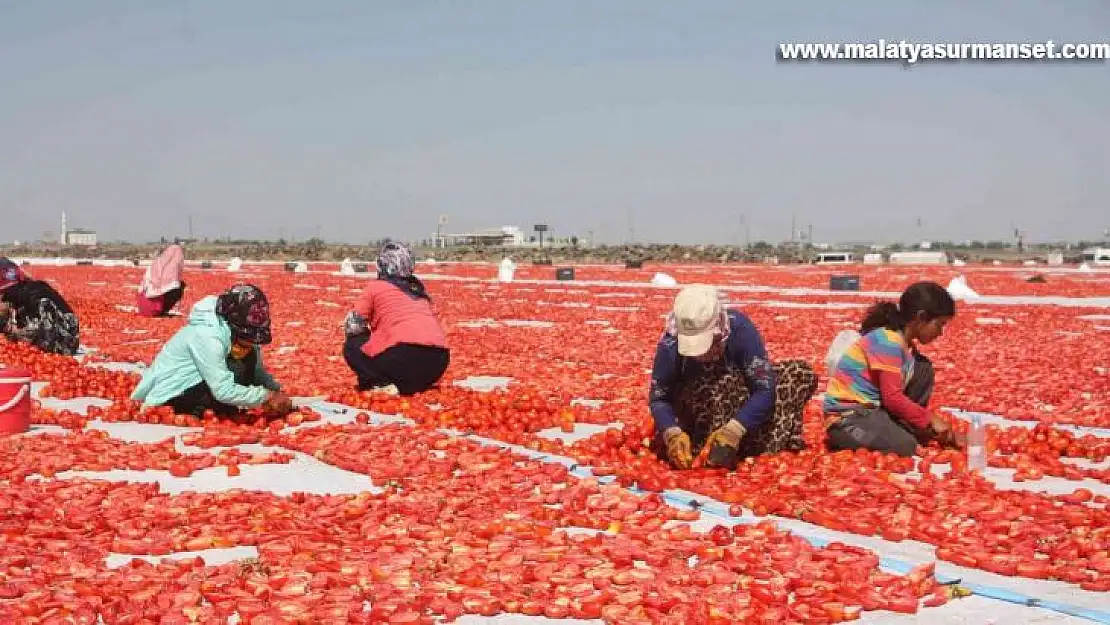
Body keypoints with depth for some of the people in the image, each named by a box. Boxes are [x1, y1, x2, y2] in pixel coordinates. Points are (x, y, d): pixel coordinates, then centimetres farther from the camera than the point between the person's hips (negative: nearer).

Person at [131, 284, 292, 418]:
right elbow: (224, 391, -34)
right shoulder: (206, 336, -31)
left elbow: (257, 370, 1)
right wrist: (267, 396, -30)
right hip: (169, 393, -9)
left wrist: (276, 391, -14)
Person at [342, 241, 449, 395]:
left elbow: (352, 327, 11)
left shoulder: (376, 286, 9)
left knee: (352, 346, 18)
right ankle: (407, 386, 8)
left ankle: (384, 384, -3)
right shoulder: (419, 287, 23)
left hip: (404, 356, -5)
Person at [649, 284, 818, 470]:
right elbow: (658, 398, -19)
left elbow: (765, 389, -32)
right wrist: (672, 433, -38)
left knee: (803, 374, -18)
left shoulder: (740, 329, -28)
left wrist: (733, 430, -45)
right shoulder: (670, 345, -26)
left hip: (740, 407, 2)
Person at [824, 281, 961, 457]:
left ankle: (903, 429, 1)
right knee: (906, 446, -30)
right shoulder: (889, 340, -20)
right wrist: (930, 419, -12)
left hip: (873, 408, 10)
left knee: (923, 369, 3)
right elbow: (893, 397, -23)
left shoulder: (905, 342, 9)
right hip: (847, 418, -10)